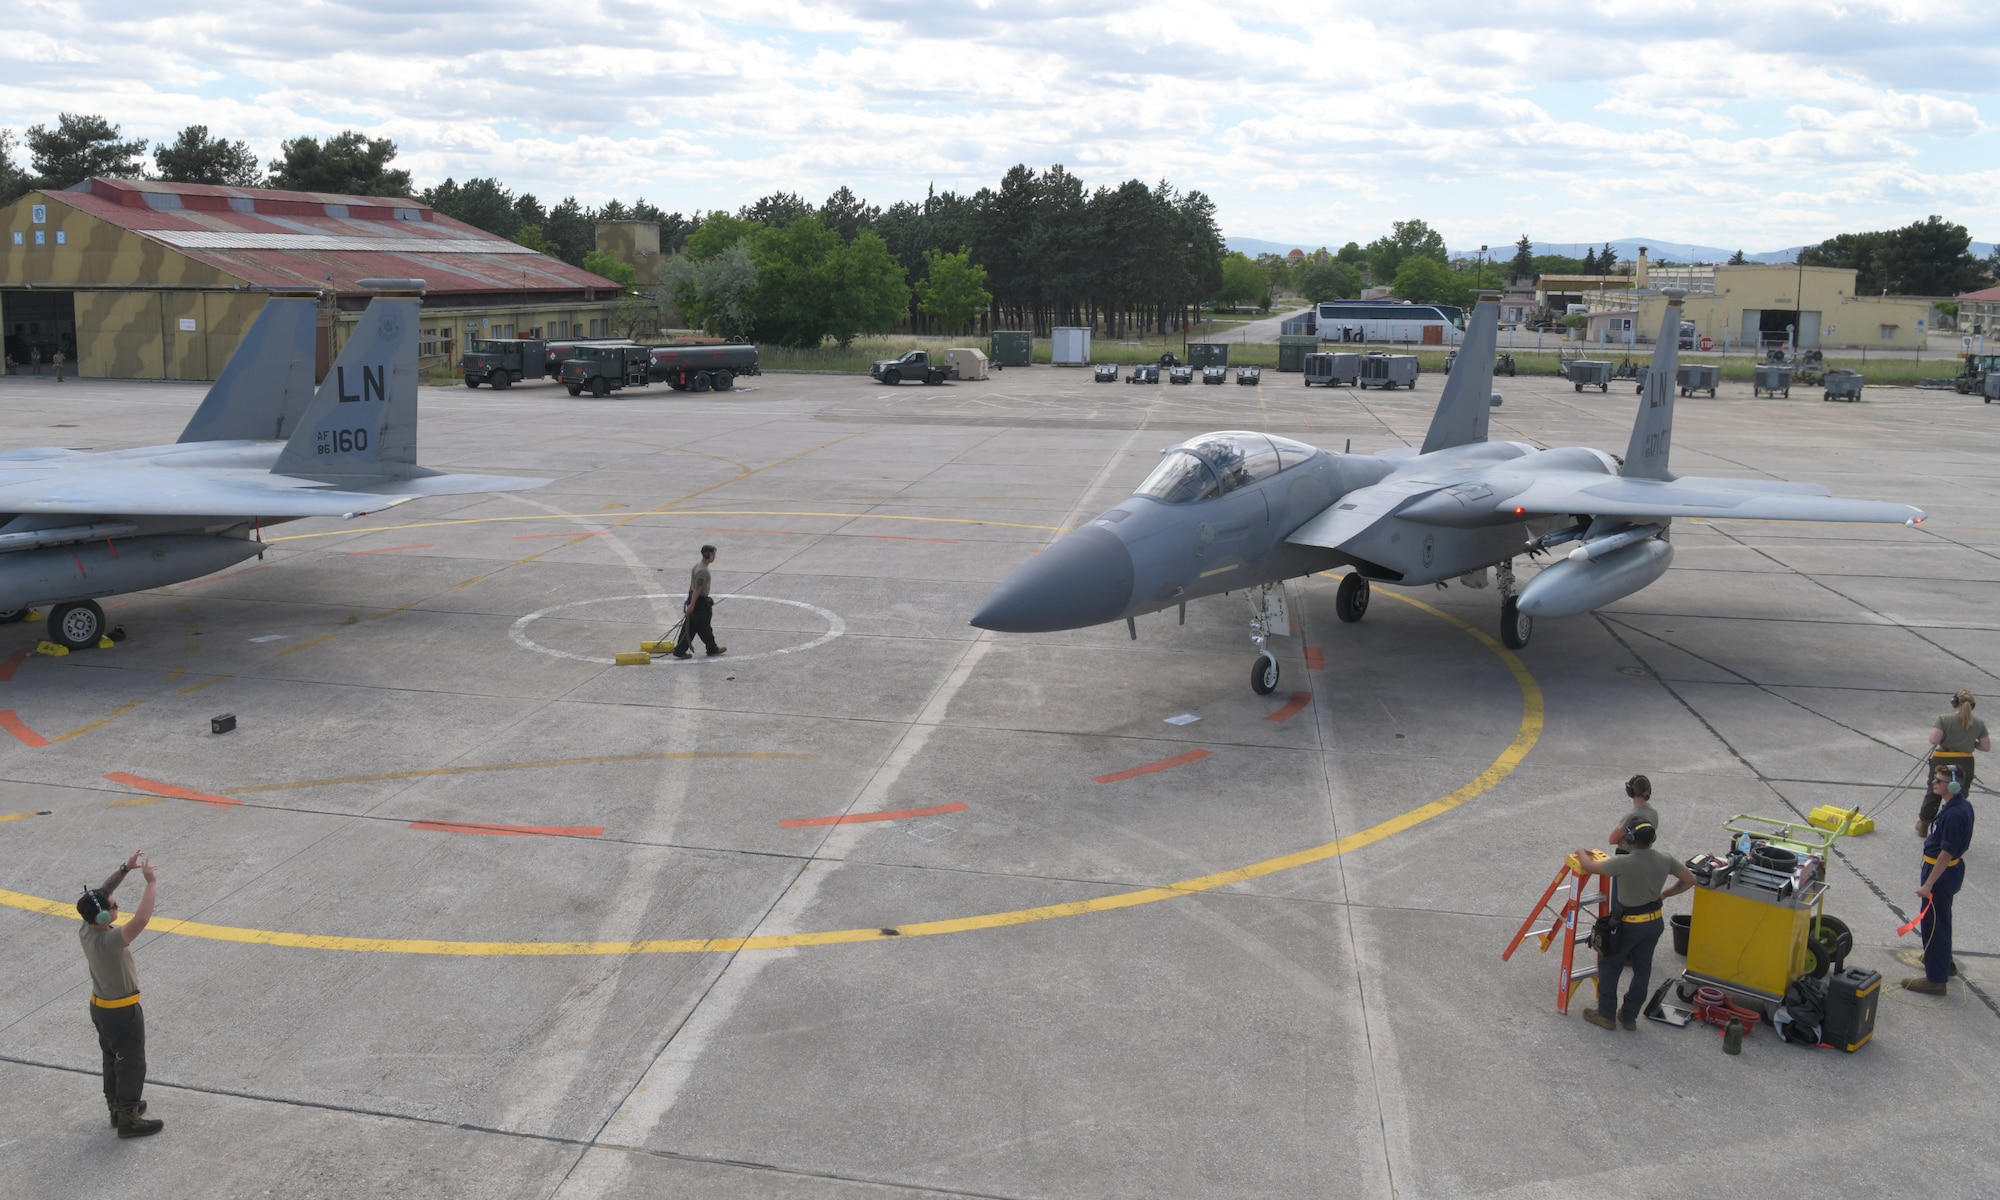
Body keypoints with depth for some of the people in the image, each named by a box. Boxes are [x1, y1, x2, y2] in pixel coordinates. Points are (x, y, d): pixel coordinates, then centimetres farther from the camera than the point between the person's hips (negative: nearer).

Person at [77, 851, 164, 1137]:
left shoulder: (86, 930, -11)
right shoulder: (108, 941, -36)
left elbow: (102, 892, -1)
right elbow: (142, 919, -48)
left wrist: (126, 868, -9)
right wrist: (151, 882, -39)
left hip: (100, 1006, 9)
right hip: (122, 1011, -9)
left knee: (112, 1058, 24)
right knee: (131, 1063, 7)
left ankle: (117, 1107, 40)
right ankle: (129, 1120, 17)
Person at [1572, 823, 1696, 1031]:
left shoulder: (1623, 863, -29)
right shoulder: (1665, 860, -11)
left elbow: (1588, 866, -20)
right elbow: (1689, 880, 3)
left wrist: (1581, 852, 2)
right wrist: (1663, 894, 9)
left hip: (1629, 924, -5)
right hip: (1654, 922, 6)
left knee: (1609, 965, 13)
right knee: (1642, 970, 16)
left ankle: (1606, 1015, 19)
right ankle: (1630, 1016, 27)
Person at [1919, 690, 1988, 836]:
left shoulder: (1944, 719, -13)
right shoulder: (1979, 724, -2)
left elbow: (1933, 739, -23)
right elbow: (1986, 747, 0)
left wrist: (1944, 740, -1)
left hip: (1942, 761, -2)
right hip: (1966, 764, 2)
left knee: (1933, 794, 17)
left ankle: (1923, 827, 33)